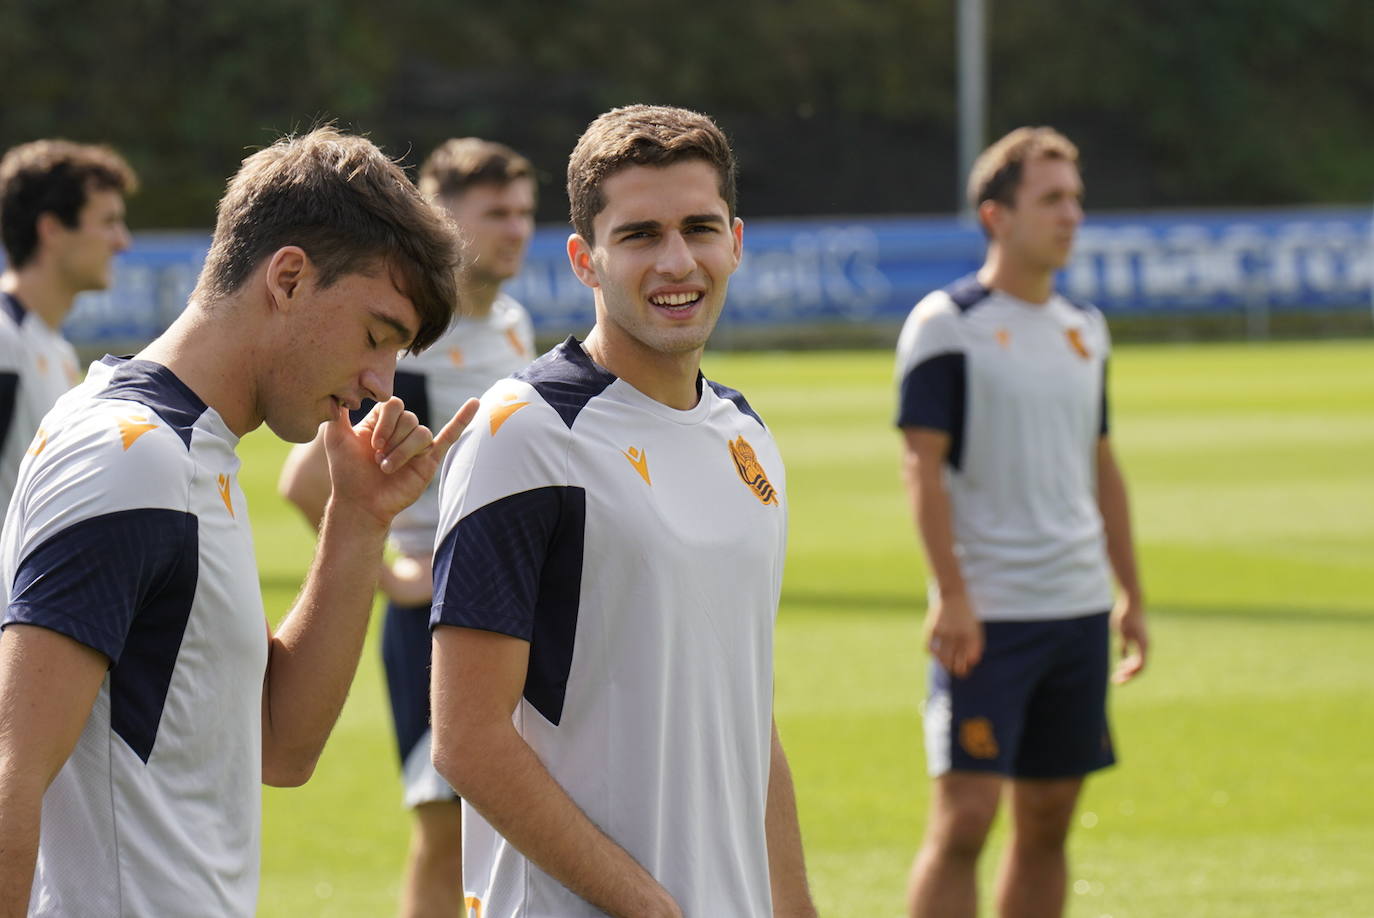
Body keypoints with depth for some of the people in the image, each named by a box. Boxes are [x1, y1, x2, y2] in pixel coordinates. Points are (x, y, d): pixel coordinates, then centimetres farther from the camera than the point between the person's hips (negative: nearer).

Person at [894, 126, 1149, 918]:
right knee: (964, 817, -10)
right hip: (988, 614, -6)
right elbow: (923, 465, -11)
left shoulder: (1085, 329, 13)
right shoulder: (946, 325, -7)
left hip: (1078, 608, 6)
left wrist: (1132, 594, 17)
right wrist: (951, 595, -18)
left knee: (1048, 821, 8)